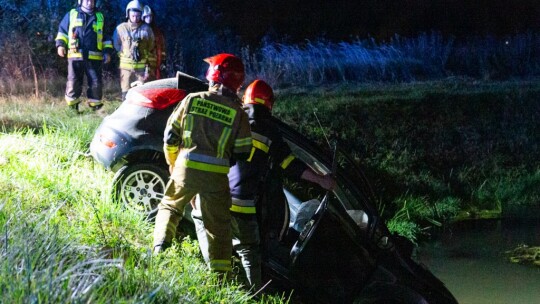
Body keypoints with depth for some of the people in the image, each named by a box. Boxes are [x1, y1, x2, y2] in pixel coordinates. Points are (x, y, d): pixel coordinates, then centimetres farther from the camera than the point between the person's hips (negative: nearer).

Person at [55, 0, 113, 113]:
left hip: (94, 57, 1)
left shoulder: (100, 17, 17)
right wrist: (60, 44, 0)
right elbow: (62, 30, 16)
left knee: (96, 83, -4)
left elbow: (106, 37, 20)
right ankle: (72, 107, 6)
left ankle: (95, 107, 7)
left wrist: (107, 51, 8)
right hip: (75, 56, -1)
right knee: (73, 82, -6)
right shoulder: (72, 14, 13)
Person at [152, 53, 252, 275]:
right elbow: (242, 153, 0)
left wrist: (173, 163, 19)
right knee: (218, 224, 10)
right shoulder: (237, 112, -3)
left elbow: (170, 136, 3)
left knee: (170, 206, 22)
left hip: (186, 168, 1)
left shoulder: (191, 100, -2)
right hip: (217, 176, 0)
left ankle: (160, 245, 3)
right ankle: (220, 272, 10)